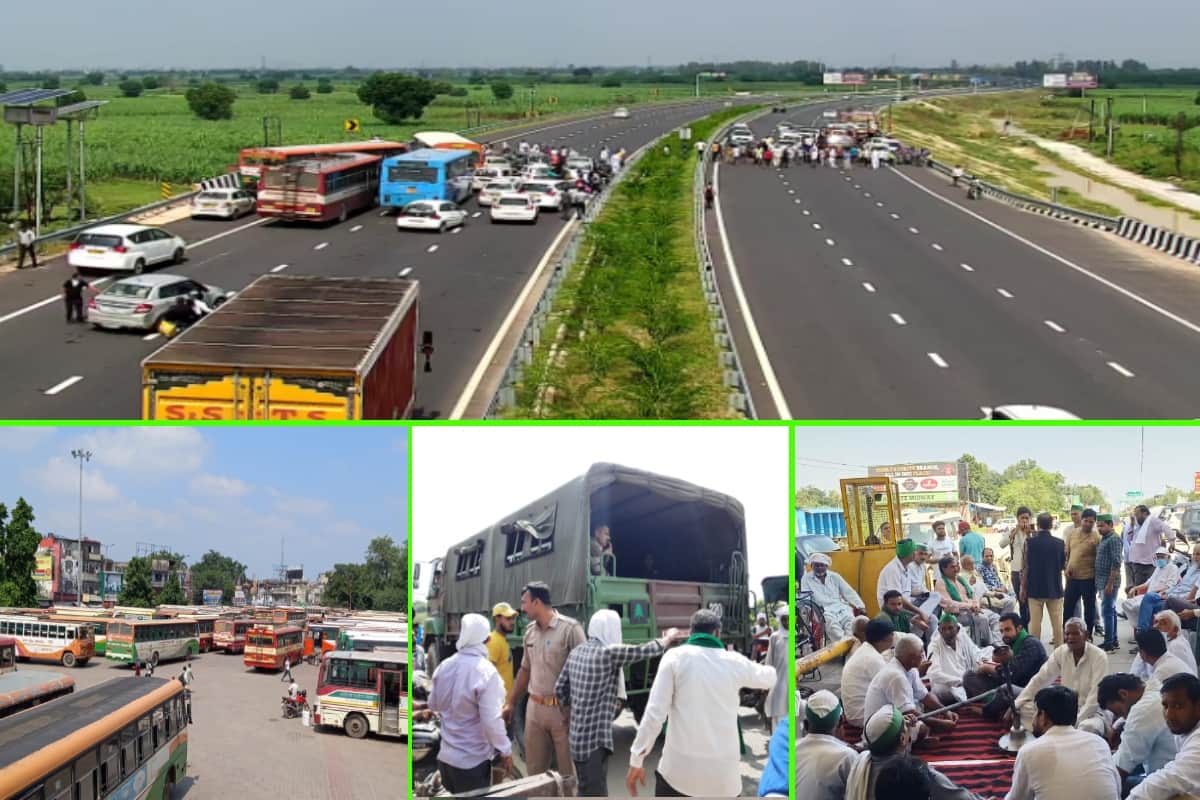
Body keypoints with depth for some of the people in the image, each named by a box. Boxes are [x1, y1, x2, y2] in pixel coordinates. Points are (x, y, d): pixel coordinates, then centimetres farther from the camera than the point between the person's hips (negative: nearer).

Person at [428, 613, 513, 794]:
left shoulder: (444, 666, -2)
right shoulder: (486, 671, -21)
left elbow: (433, 705, 12)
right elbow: (491, 721, -22)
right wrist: (505, 751, -9)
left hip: (445, 756, 6)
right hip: (472, 761, -6)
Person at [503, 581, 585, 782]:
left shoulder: (570, 628, -12)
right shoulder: (530, 631, 10)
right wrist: (510, 703, 20)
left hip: (563, 709, -7)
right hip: (534, 709, 7)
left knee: (570, 773, 1)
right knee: (534, 772, 13)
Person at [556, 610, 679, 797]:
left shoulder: (576, 652, 8)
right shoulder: (609, 652, -16)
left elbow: (560, 689, 13)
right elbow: (646, 650, -7)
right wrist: (668, 638, 11)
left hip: (578, 735, 9)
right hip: (595, 738, -9)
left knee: (588, 792, 19)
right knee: (595, 793, -10)